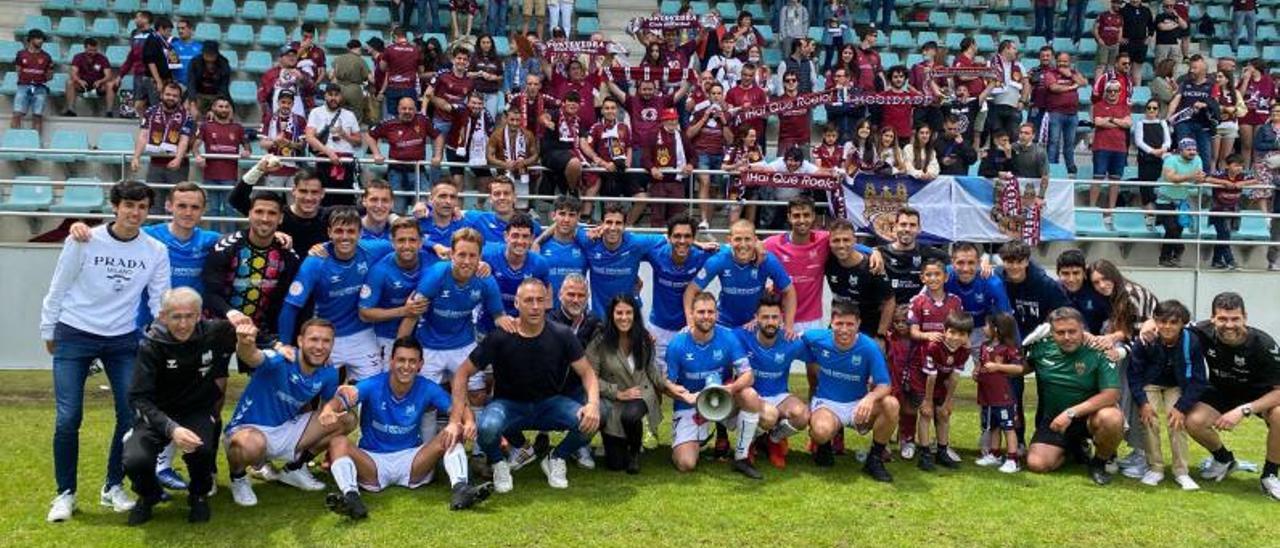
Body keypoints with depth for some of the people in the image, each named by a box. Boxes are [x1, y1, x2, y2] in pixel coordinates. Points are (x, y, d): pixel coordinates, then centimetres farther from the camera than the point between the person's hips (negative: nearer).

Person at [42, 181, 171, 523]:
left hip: (123, 340, 2)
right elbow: (58, 288, 1)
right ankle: (65, 493, 13)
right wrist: (48, 331, 6)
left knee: (132, 415, 0)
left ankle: (113, 487, 19)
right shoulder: (85, 241, -9)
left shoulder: (156, 251, -3)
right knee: (68, 418, -4)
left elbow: (160, 301, 0)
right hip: (75, 337, -2)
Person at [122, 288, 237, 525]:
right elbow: (138, 398, -25)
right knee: (135, 461, -27)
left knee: (200, 449, -32)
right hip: (158, 413, 0)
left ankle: (199, 496, 3)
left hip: (198, 411, 1)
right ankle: (149, 496, 12)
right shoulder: (151, 344, -20)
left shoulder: (215, 332, -14)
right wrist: (170, 428, -39)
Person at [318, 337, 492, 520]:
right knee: (338, 441, -27)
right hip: (373, 460, -1)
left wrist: (457, 425, -39)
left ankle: (460, 489, -41)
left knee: (452, 434, -20)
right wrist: (328, 410, -52)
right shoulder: (373, 386, -10)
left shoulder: (427, 389, -5)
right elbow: (346, 397, -28)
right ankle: (351, 496, -49)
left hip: (411, 459, 1)